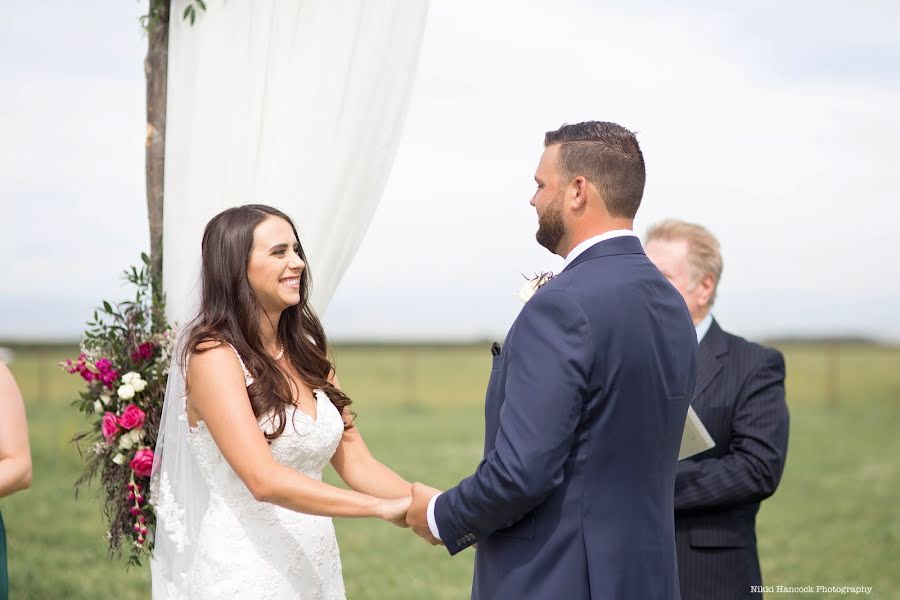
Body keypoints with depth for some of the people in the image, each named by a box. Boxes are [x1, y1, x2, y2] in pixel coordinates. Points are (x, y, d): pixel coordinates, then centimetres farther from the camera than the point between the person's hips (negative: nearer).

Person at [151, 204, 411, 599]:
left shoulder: (307, 350, 8)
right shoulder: (214, 356, -14)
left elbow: (355, 463, 5)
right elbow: (263, 479, -24)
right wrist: (383, 507, -28)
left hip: (315, 568, 7)